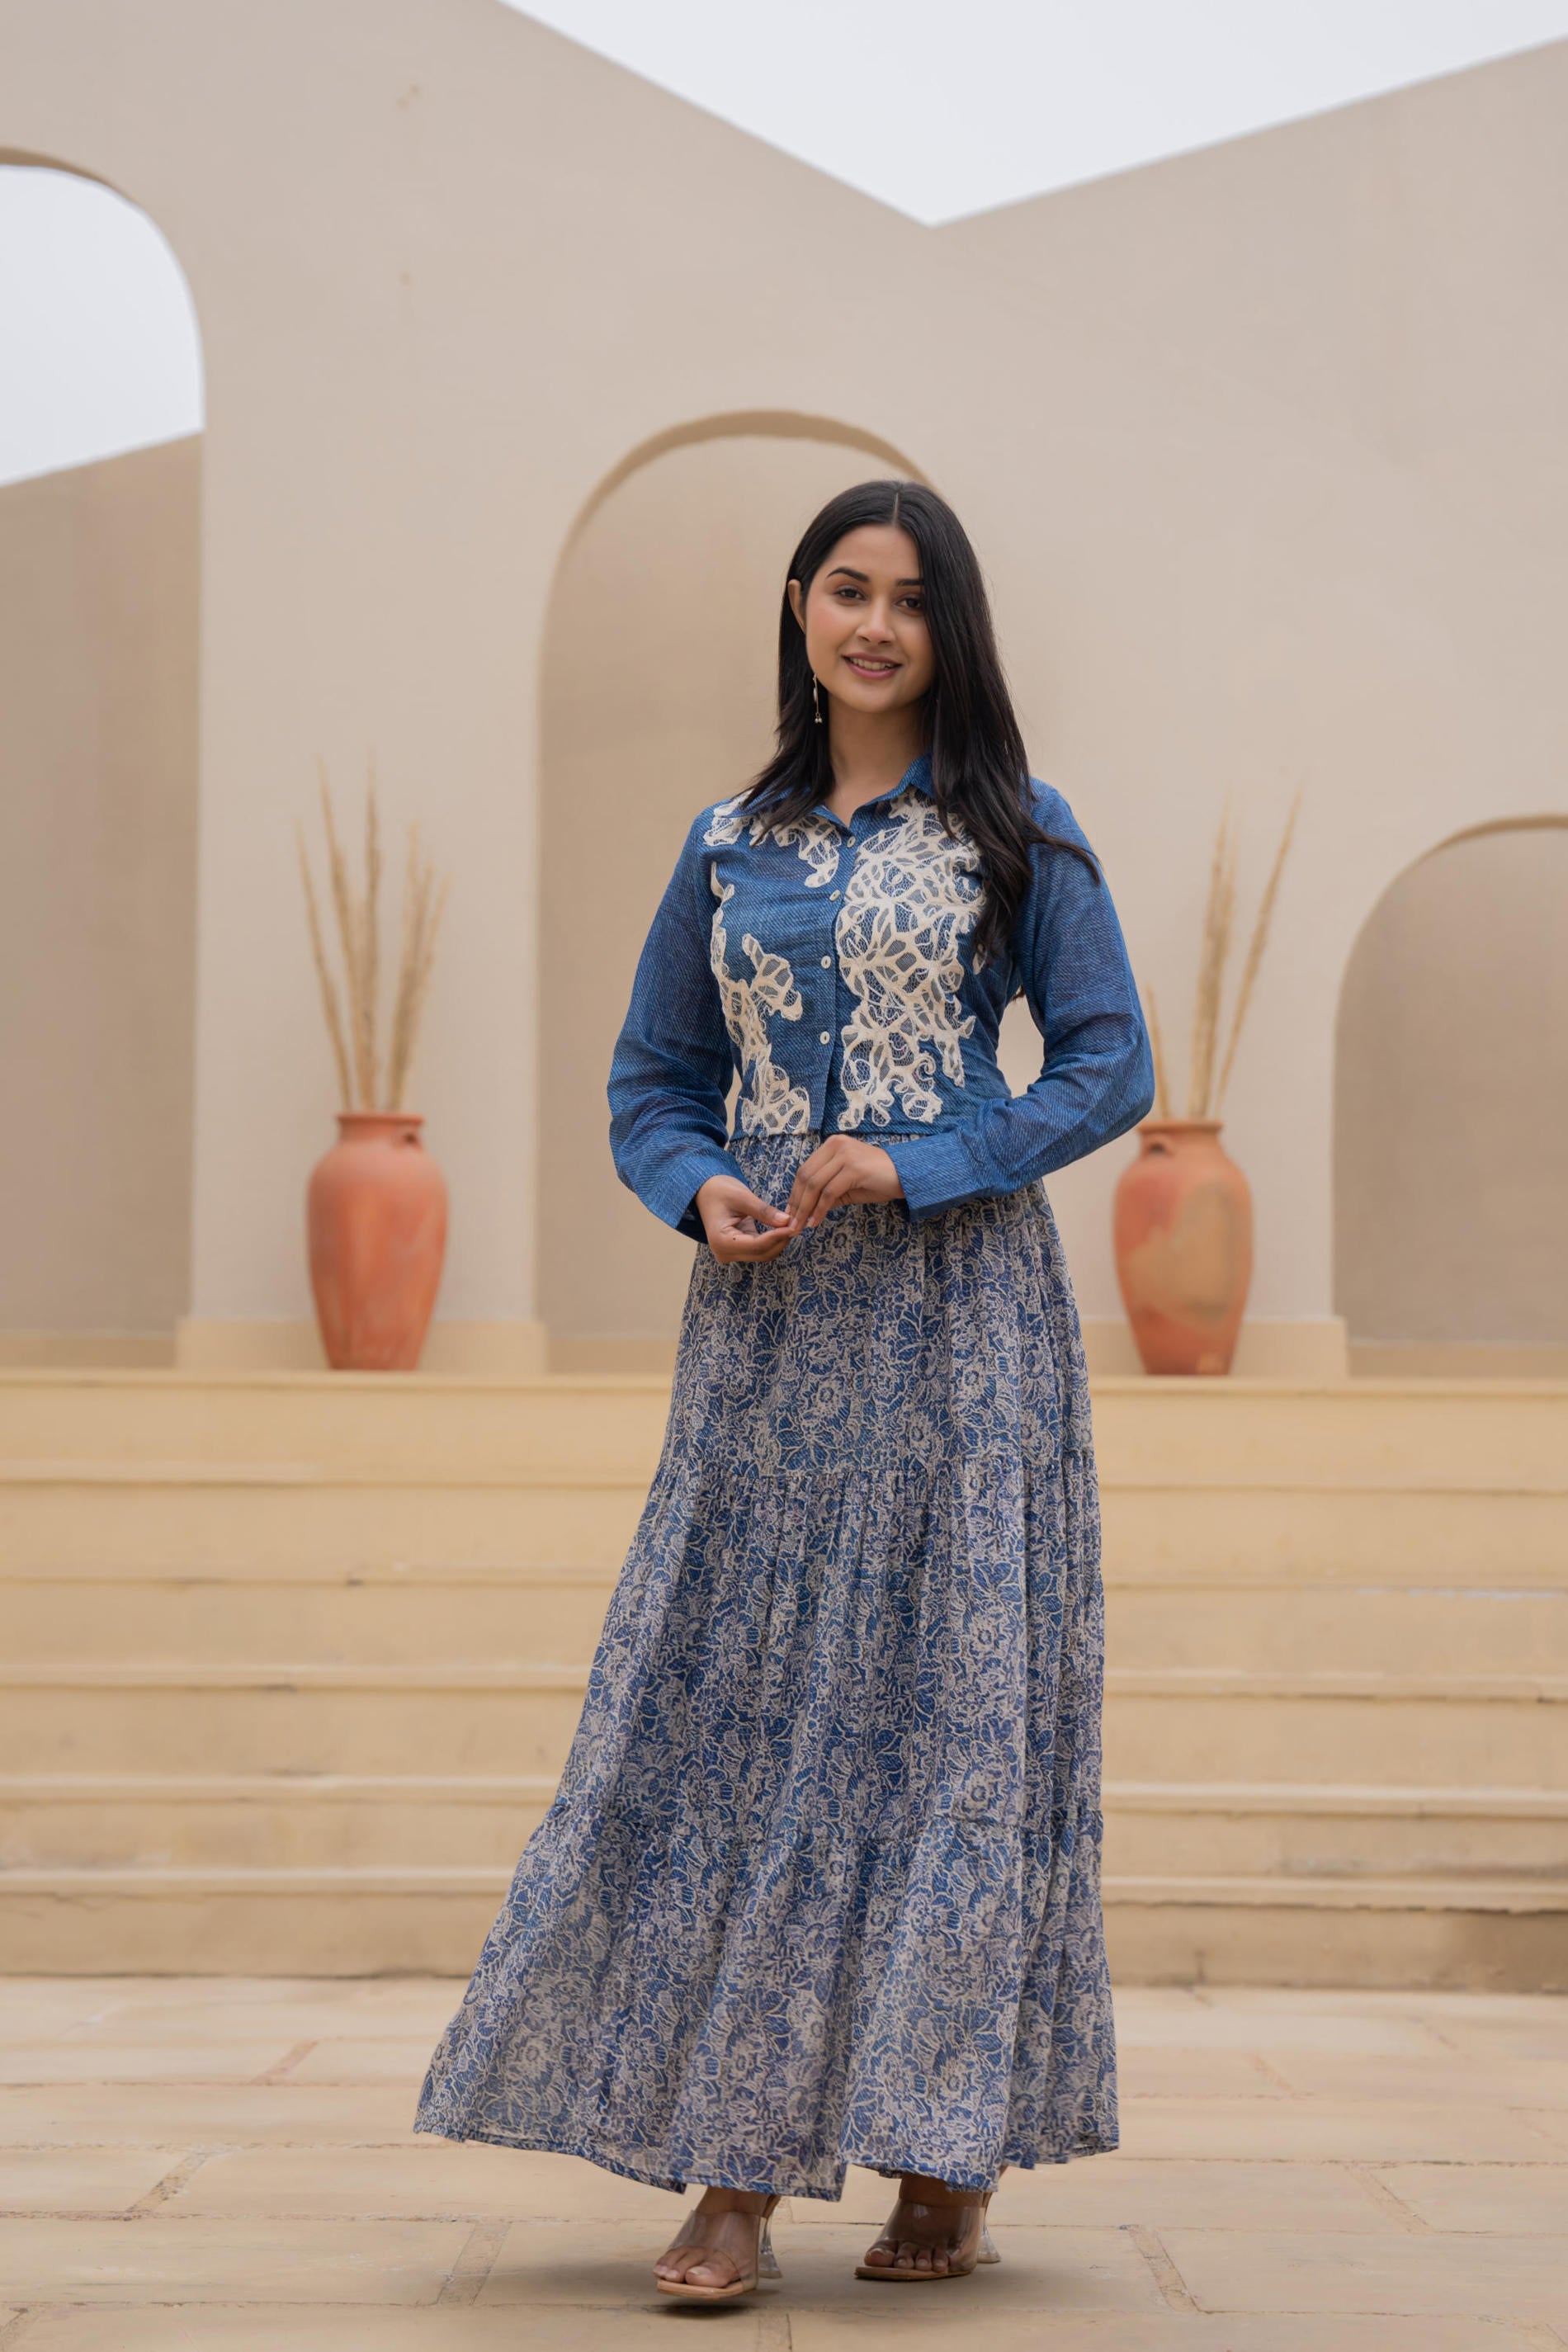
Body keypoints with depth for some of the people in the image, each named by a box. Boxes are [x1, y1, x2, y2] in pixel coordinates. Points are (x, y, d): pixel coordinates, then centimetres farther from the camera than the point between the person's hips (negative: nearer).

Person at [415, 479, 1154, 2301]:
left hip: (957, 1301, -3)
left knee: (950, 1692, -2)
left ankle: (948, 2166, 8)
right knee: (731, 1700, -3)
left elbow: (1110, 1066, -1)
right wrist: (699, 1188, -6)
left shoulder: (1014, 832, 3)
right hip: (769, 1315, 3)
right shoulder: (729, 842, 13)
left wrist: (911, 1166, -13)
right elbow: (653, 1082, 16)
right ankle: (732, 2175, 1)